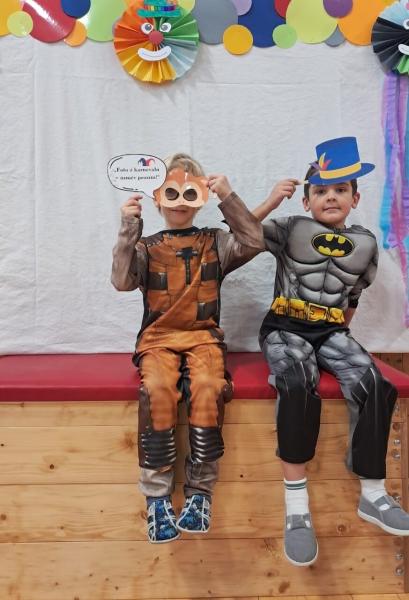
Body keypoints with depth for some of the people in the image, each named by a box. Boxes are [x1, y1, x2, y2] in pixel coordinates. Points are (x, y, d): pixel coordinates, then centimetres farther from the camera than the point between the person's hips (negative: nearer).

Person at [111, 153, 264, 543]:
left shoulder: (215, 242, 13)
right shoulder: (146, 248, 12)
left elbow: (254, 242, -5)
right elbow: (122, 281, -4)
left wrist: (228, 197, -6)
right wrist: (129, 229, -10)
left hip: (203, 336, 0)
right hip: (158, 338, 0)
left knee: (208, 388, -31)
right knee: (157, 390, -31)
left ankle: (200, 491, -17)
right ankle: (157, 495, -18)